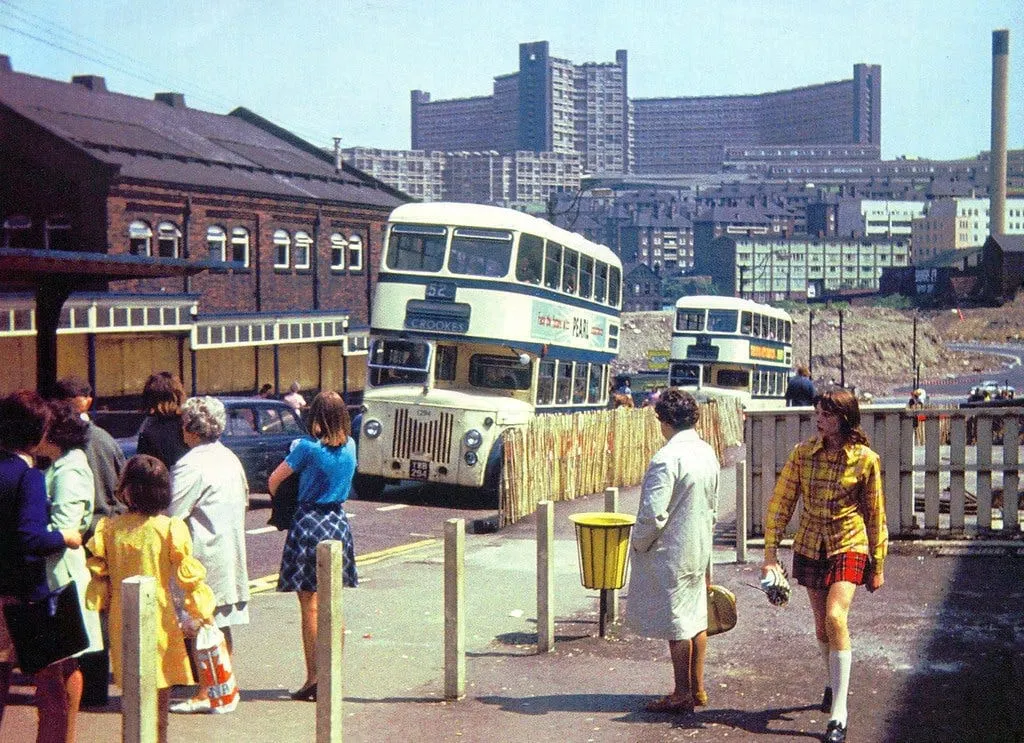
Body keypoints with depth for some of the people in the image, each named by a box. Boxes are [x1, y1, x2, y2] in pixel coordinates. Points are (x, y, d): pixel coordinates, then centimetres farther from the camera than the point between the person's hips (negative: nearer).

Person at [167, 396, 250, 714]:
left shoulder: (191, 465, -17)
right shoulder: (230, 459, 10)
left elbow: (171, 515, -19)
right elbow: (243, 498, 19)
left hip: (204, 556, -9)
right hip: (229, 554, 9)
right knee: (221, 626, 14)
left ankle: (204, 695, -1)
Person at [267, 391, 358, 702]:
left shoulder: (308, 448, -12)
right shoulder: (350, 447, 3)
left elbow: (274, 480, -3)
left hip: (309, 522, -5)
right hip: (338, 523, 5)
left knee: (311, 607, 0)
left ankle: (313, 679, 2)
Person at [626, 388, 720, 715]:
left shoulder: (667, 458, -22)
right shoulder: (707, 453, 5)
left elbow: (653, 513, -25)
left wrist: (639, 543, -9)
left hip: (671, 552, -9)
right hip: (700, 549, 9)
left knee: (677, 624, 1)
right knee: (696, 618, 16)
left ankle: (682, 694, 10)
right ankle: (697, 689, 25)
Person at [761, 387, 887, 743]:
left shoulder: (865, 459, -10)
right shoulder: (803, 453, -4)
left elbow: (875, 514, 0)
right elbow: (781, 502, 0)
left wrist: (878, 565, 4)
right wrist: (770, 552, -7)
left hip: (849, 546, -4)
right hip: (809, 546, 4)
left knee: (835, 617, -22)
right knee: (822, 625, 15)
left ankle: (839, 713, -18)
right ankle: (834, 683, 43)